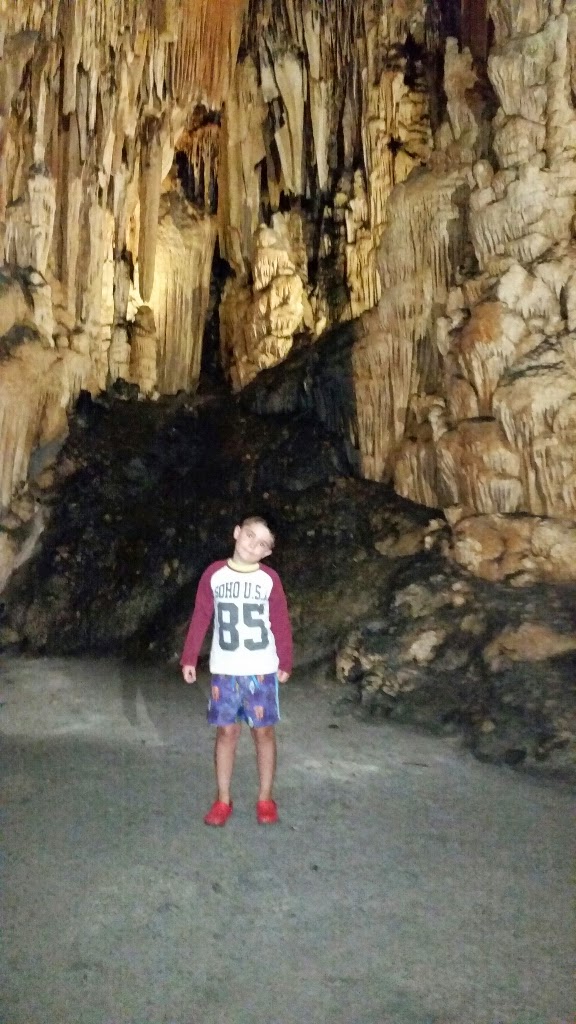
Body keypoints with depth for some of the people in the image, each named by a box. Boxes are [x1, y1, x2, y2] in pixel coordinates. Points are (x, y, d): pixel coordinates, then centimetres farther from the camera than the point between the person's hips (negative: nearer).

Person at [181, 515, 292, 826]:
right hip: (224, 670, 1)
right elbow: (200, 618, 2)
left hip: (262, 671, -1)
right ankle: (222, 800, 19)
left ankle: (265, 798, 20)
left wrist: (285, 663, 2)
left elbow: (281, 624, 1)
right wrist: (189, 658, 1)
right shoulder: (214, 574, -2)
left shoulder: (270, 579, -4)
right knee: (226, 731, 7)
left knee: (263, 731, 6)